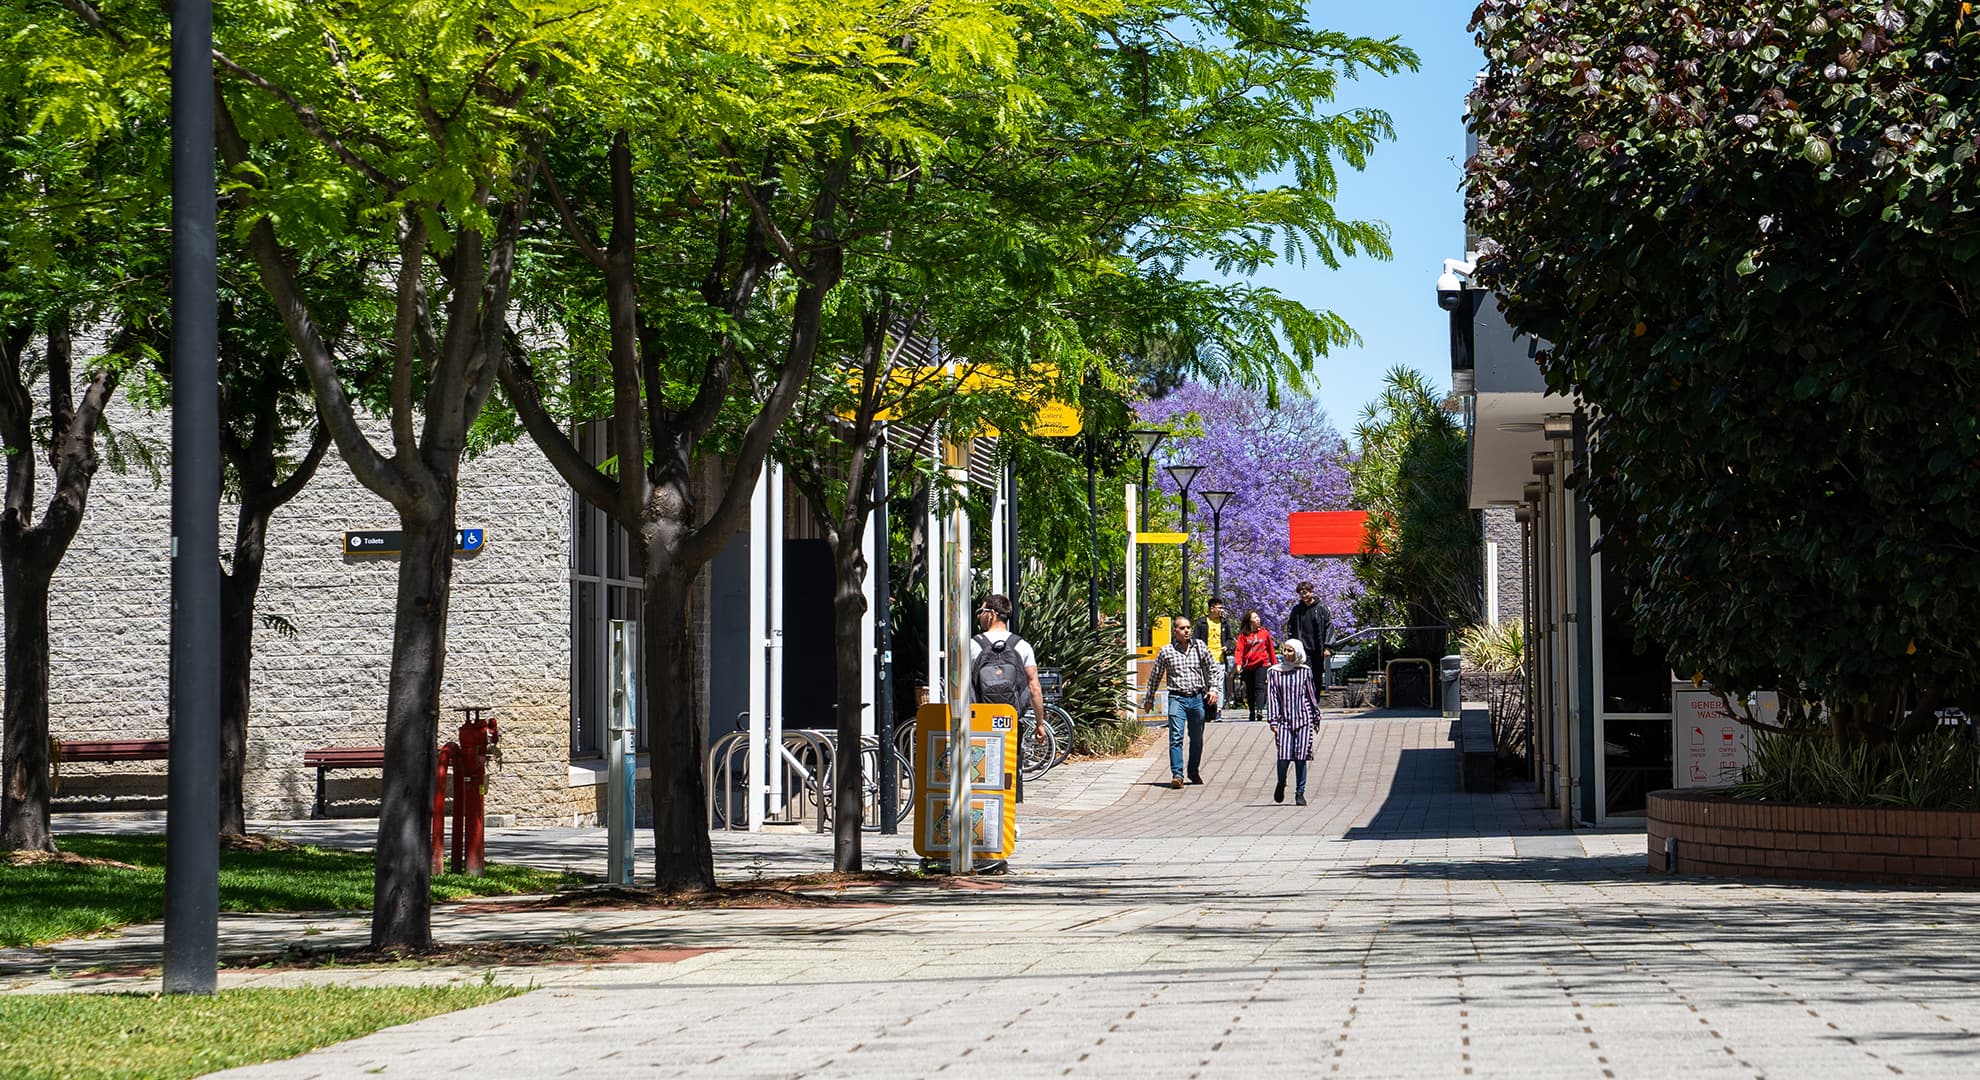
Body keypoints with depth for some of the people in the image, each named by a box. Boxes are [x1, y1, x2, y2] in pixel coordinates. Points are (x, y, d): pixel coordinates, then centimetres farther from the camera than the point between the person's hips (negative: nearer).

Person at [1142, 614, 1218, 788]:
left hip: (1197, 698, 3)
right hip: (1177, 698, -3)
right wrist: (1149, 699, 14)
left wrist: (1213, 689, 3)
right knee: (1176, 737, -15)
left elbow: (1212, 669, 15)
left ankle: (1193, 772, 30)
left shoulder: (1199, 647, 5)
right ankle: (1177, 774, -19)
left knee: (1197, 738, 12)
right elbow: (1155, 677, 9)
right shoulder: (1166, 651, 0)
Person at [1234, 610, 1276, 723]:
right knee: (1250, 690, 8)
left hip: (1262, 664, -1)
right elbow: (1239, 649, -5)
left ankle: (1259, 710, -25)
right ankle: (1252, 713, 17)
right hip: (1248, 666, 1)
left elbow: (1271, 649, 13)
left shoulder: (1264, 633, 6)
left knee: (1259, 687, -14)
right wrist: (1238, 664, -18)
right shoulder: (1243, 635, 1)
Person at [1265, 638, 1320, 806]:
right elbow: (1271, 697, 1)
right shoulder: (1274, 672, 4)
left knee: (1301, 757, -2)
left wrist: (1316, 717, 18)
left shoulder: (1305, 671, 6)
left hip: (1303, 719, 1)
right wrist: (1273, 721, -6)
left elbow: (1311, 695, 14)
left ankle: (1300, 792, 10)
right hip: (1284, 720, -1)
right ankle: (1281, 784, 18)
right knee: (1284, 755, -11)